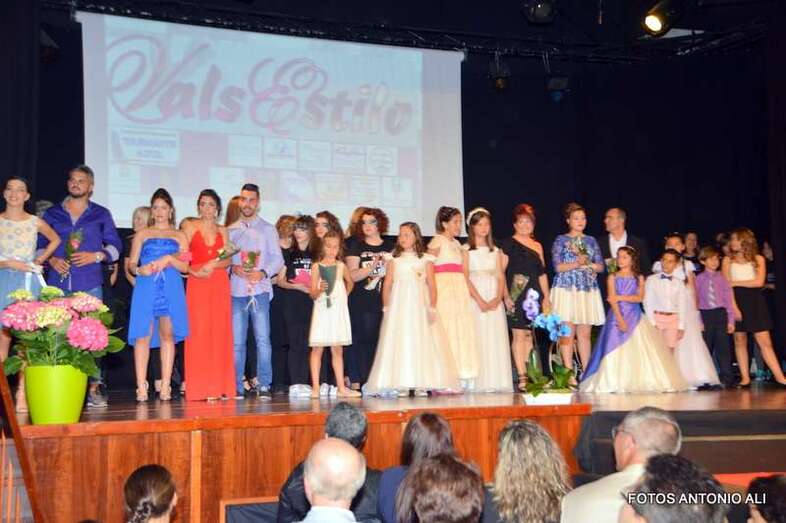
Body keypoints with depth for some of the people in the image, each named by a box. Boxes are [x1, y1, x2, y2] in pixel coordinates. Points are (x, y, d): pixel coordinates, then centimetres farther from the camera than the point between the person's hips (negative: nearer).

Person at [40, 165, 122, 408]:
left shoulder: (101, 214, 13)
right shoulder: (52, 214, 15)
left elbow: (115, 246, 11)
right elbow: (39, 246, 15)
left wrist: (95, 256, -6)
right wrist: (51, 260, -4)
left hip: (89, 285, -1)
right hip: (57, 284, 1)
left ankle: (94, 388, -4)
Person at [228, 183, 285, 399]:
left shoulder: (268, 229, 11)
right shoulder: (230, 230, 16)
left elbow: (278, 259, 5)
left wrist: (263, 273, -12)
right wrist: (233, 268, -9)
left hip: (260, 290, -2)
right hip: (236, 290, 2)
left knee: (263, 339, -7)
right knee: (237, 341, 1)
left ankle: (264, 385, -3)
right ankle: (236, 387, 6)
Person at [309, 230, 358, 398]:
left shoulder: (341, 266, 8)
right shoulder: (316, 266, -1)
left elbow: (350, 282, 27)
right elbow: (312, 294, -4)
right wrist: (320, 290, -23)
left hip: (339, 311, 3)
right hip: (322, 310, -3)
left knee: (337, 350, 7)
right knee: (317, 348, -4)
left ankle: (341, 387, 10)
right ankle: (315, 387, 0)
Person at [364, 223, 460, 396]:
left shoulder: (425, 259, 8)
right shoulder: (394, 259, 10)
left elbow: (432, 284, 3)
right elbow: (387, 284, 6)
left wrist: (432, 307, -6)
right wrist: (386, 308, -2)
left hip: (420, 305, 0)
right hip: (399, 304, 0)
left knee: (422, 341, -2)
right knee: (399, 342, -4)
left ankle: (421, 384, 1)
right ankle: (402, 384, -1)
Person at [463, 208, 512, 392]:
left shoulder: (496, 251, 15)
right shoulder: (466, 250, 2)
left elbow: (501, 277, 8)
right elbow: (465, 278, -6)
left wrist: (497, 299, -9)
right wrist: (480, 301, -15)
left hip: (495, 302, 4)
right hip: (474, 299, -4)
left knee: (497, 340, 0)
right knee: (478, 338, -7)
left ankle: (497, 382, 3)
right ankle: (480, 383, -5)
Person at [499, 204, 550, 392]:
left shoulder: (537, 246, 18)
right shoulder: (508, 244, 1)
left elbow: (542, 273, 19)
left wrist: (546, 297, 14)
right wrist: (506, 296, -13)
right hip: (516, 295, -5)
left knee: (529, 335, 6)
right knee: (519, 334, -8)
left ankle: (528, 375, 11)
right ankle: (522, 378, -7)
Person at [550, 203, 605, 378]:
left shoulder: (591, 241, 15)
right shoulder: (561, 240, 4)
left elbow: (601, 266, 10)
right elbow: (558, 266, -6)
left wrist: (588, 264, -8)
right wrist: (577, 264, -19)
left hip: (588, 291, 4)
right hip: (566, 289, -3)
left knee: (585, 333, 5)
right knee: (567, 333, -6)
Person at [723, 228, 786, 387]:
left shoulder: (758, 259, 5)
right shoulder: (728, 260, 6)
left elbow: (759, 282, -7)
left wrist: (736, 283, -7)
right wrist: (734, 307, -13)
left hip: (755, 302, -1)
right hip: (737, 302, 1)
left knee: (765, 342, -3)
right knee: (740, 341, 1)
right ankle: (745, 378, 5)